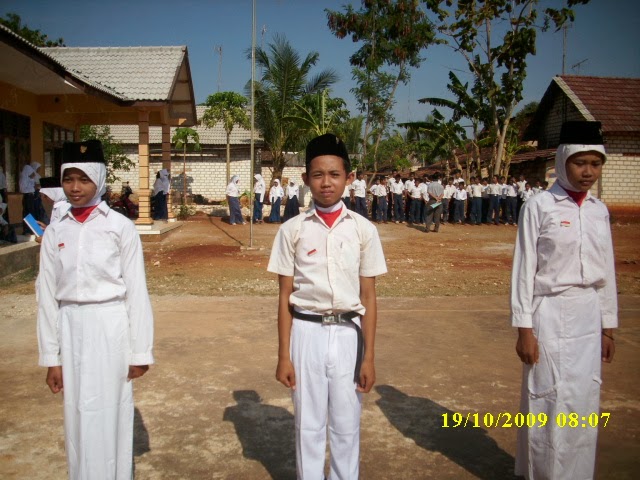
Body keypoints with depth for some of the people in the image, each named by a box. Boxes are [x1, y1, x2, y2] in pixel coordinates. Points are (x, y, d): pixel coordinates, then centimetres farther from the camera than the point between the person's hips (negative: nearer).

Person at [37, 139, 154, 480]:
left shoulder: (121, 227, -6)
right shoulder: (55, 232, 4)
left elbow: (136, 291, -4)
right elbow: (48, 295, 7)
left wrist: (140, 351, -4)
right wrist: (51, 356, 7)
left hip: (110, 326, -3)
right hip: (71, 328, 4)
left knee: (109, 414, 4)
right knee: (78, 415, 13)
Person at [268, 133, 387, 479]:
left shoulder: (364, 230, -1)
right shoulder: (292, 230, -3)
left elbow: (368, 297, 0)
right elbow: (285, 297, 0)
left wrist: (369, 356, -1)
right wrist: (283, 356, -1)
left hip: (347, 333, 1)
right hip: (307, 332, 0)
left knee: (346, 423, 12)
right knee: (308, 423, 12)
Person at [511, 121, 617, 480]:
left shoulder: (600, 211, 7)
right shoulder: (540, 206, -9)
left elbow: (606, 273, 12)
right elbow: (524, 270, -9)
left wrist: (608, 327, 13)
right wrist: (524, 329, -11)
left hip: (589, 316, 5)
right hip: (551, 315, -5)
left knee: (585, 403, 13)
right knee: (551, 401, 4)